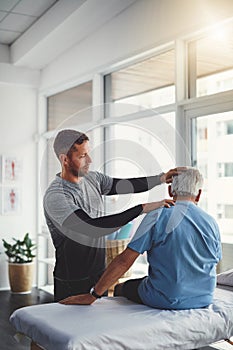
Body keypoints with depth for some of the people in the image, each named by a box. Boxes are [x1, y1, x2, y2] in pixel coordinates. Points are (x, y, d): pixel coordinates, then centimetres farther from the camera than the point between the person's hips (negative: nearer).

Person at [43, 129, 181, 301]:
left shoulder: (93, 179, 0)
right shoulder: (55, 196, -25)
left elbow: (125, 185, 9)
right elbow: (92, 227, -35)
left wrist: (161, 178, -8)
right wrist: (142, 208, -35)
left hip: (100, 274, 7)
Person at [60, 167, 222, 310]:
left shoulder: (157, 217, -14)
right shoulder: (212, 222, -1)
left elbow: (124, 261, -16)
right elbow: (213, 264, 10)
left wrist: (92, 295, -10)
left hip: (165, 300, -5)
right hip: (204, 299, 5)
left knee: (120, 288, 21)